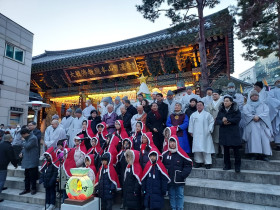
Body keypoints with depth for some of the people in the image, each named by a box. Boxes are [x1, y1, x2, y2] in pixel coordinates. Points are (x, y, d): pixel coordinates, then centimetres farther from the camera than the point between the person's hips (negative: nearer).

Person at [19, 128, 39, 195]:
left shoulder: (33, 138, -16)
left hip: (32, 161, -9)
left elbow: (27, 146, -23)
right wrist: (22, 153, 5)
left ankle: (33, 189, 12)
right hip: (27, 160, 9)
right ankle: (27, 189, 24)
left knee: (32, 175, 0)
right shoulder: (26, 138, 14)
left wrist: (23, 143, -4)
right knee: (26, 175, 14)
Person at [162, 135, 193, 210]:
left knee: (179, 196, 9)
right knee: (171, 196, 15)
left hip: (179, 181, -3)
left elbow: (189, 164, -8)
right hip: (169, 180, 3)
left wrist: (183, 175, -12)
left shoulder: (181, 154, -12)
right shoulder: (165, 154, -1)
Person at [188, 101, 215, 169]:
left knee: (206, 148, -3)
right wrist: (191, 132, 9)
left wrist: (209, 130, -2)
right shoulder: (193, 115, 11)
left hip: (205, 135, -2)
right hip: (196, 135, 2)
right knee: (197, 148, 3)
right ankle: (198, 162, 15)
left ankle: (208, 163, 7)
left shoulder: (207, 114, 4)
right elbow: (191, 124, 13)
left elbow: (211, 122, 5)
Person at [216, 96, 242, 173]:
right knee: (226, 150, 10)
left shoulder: (236, 110, -2)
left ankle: (237, 166, 11)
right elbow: (217, 120, 2)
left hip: (234, 132, -4)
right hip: (224, 132, 4)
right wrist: (223, 122, -17)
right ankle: (227, 165, 21)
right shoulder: (221, 110, 9)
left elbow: (237, 119, -16)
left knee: (236, 149, -1)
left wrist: (227, 120, -16)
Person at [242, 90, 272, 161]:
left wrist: (259, 116, -15)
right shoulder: (247, 105, 17)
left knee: (264, 138, -8)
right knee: (253, 138, -12)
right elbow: (245, 112, -1)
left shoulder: (262, 104, 18)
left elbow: (266, 111, 1)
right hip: (251, 124, -1)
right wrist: (253, 117, -16)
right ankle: (254, 154, -11)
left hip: (262, 124, 1)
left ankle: (264, 154, -4)